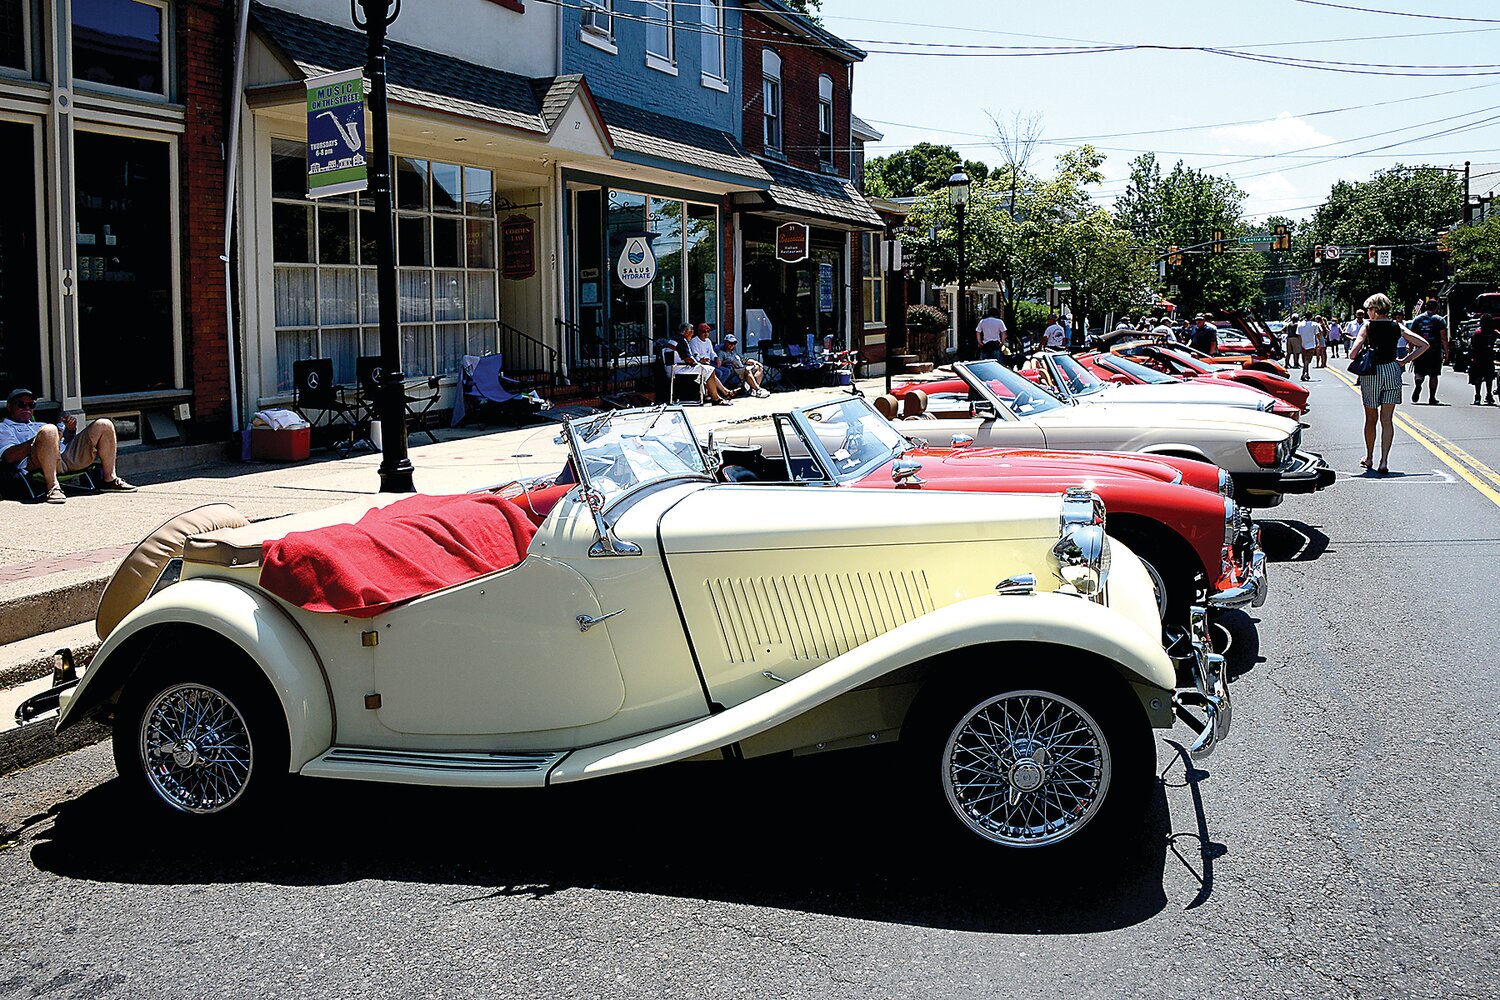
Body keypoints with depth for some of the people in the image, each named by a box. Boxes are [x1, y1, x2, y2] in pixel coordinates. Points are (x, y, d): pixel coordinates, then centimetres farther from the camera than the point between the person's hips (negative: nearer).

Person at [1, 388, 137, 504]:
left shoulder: (38, 426, 42)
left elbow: (67, 441, 32)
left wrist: (70, 430, 10)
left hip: (67, 455, 6)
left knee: (104, 426, 1)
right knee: (49, 430, -38)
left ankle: (109, 479, -1)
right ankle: (52, 487, -37)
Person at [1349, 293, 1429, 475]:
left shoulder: (1368, 327, -6)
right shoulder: (1397, 327, 3)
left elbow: (1352, 354, -14)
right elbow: (1424, 344, 3)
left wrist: (1363, 354, 8)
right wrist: (1405, 360, 7)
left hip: (1371, 373, -2)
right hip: (1392, 371, 2)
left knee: (1371, 418, 13)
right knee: (1387, 420, 3)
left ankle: (1369, 458, 25)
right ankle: (1384, 461, -5)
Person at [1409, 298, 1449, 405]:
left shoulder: (1417, 319, 7)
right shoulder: (1440, 320, 0)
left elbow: (1411, 336, 8)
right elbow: (1444, 338, -5)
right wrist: (1446, 352, 0)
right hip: (1435, 352, -1)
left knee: (1419, 372, 7)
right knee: (1433, 375, 6)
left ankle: (1418, 384, -25)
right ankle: (1432, 398, 8)